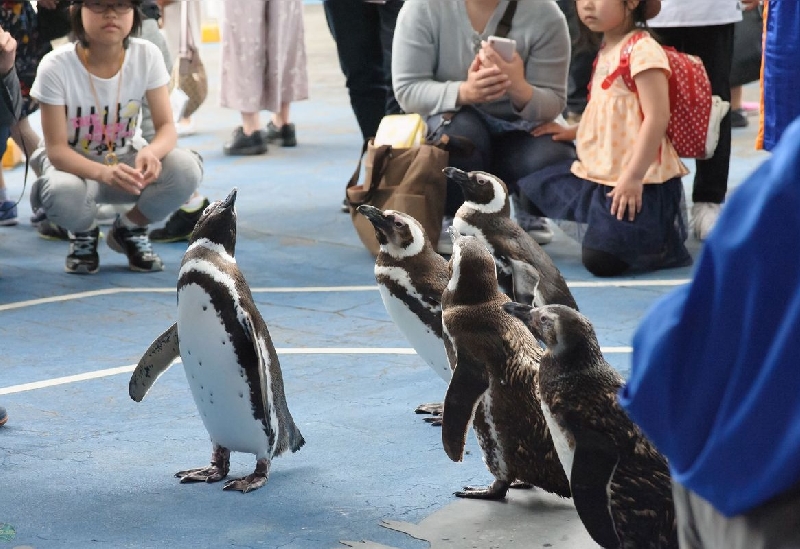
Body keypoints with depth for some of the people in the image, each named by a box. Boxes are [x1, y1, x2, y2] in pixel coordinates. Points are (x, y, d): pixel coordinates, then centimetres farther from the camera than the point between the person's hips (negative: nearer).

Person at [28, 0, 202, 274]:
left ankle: (130, 229, 3)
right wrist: (104, 172, -44)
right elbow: (56, 149, -23)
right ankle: (84, 233, 1)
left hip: (125, 159, 3)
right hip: (73, 163, -3)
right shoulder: (56, 66, -24)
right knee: (64, 195, -39)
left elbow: (166, 126, -14)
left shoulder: (147, 55, -16)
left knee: (186, 170, -28)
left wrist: (151, 152, -40)